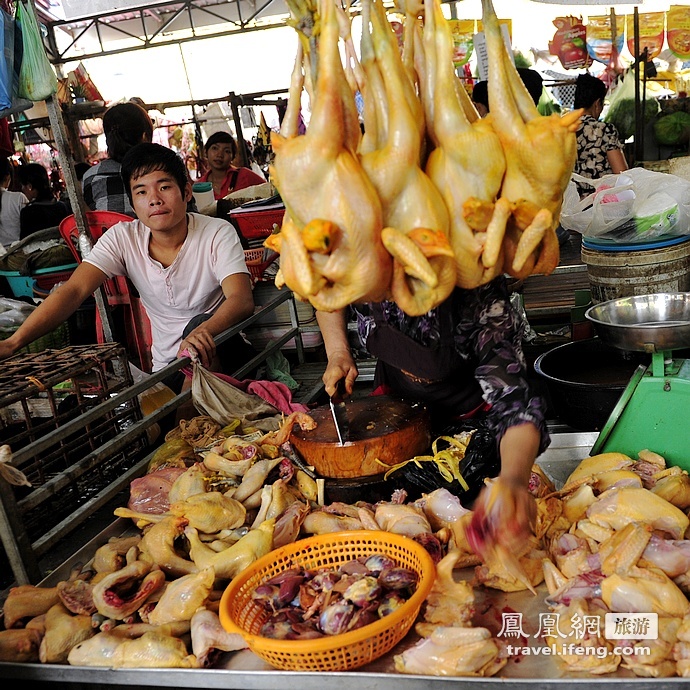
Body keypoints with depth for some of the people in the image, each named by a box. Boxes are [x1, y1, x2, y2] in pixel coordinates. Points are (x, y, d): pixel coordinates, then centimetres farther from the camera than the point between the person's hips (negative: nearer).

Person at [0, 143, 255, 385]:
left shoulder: (217, 233, -12)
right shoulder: (122, 239, -5)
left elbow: (241, 299, -27)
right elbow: (74, 291, -16)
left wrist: (204, 331, -50)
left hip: (222, 350, -1)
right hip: (168, 366, 2)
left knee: (199, 324, -32)